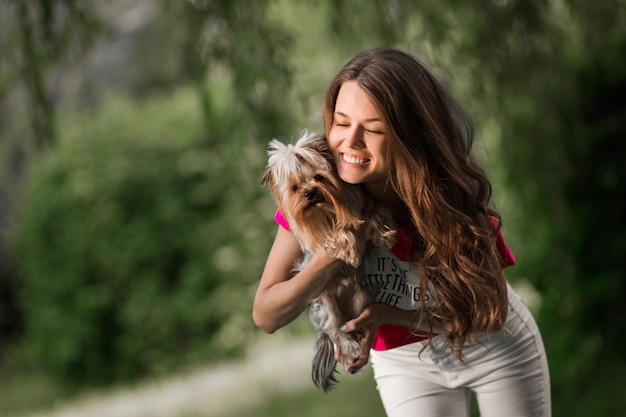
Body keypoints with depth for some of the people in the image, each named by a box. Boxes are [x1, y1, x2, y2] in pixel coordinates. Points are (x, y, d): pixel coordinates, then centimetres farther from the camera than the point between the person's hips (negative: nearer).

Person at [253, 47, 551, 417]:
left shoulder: (451, 193, -28)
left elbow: (490, 310, -19)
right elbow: (266, 316, -21)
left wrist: (385, 314, -31)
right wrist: (331, 255, -39)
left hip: (497, 348, -1)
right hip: (406, 364, 1)